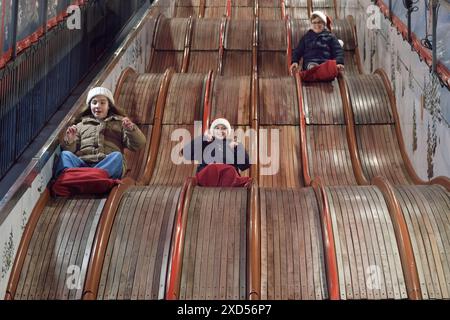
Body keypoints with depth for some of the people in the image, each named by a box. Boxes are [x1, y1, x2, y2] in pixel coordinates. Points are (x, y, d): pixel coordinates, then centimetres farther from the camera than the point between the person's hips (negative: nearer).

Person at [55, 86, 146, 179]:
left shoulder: (119, 122, 26)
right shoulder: (81, 124, 30)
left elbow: (137, 145, 13)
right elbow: (70, 150, 20)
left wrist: (131, 129, -6)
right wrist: (69, 141, -2)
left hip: (108, 164, -1)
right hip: (82, 162, 2)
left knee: (117, 156, -33)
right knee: (65, 155, -26)